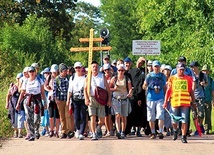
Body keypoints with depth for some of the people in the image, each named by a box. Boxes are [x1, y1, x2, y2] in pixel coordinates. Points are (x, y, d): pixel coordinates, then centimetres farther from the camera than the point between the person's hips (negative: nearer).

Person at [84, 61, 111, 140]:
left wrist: (109, 99, 1)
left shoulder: (102, 76, 7)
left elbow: (107, 88, 8)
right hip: (91, 99, -1)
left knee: (102, 119, 2)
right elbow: (85, 89, 3)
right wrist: (86, 99, -12)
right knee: (93, 117, -10)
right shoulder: (88, 78, 8)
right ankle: (94, 134, -8)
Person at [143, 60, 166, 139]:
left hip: (160, 98, 0)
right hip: (150, 98, 0)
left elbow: (165, 87, 17)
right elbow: (144, 86, 3)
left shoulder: (162, 76, 9)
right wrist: (144, 86, -21)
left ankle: (160, 132, -13)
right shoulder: (149, 75, 4)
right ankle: (153, 133, 13)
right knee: (151, 117, 3)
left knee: (160, 116, -13)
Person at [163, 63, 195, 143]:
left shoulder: (188, 78, 7)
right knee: (174, 121, 7)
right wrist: (165, 101, 2)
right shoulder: (172, 78, 7)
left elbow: (191, 91, 12)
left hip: (185, 103, 0)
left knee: (184, 120, -4)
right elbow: (168, 91, 7)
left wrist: (193, 102, 11)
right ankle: (175, 131, 37)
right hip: (174, 102, 0)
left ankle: (183, 137, 3)